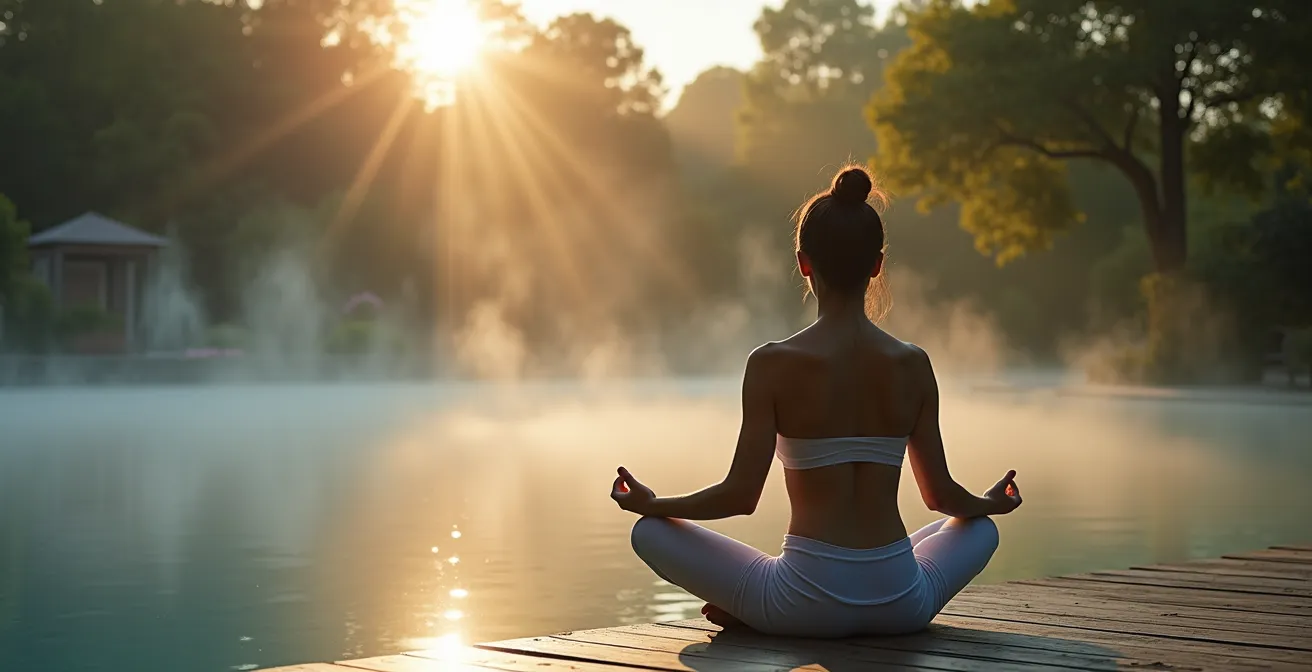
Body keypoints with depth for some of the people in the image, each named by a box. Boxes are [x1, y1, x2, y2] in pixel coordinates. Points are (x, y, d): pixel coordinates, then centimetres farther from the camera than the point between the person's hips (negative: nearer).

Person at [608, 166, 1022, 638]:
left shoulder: (774, 364, -10)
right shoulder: (913, 365, -1)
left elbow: (740, 496, -9)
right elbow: (941, 495, 7)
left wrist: (652, 504, 9)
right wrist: (991, 504, 30)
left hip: (807, 604, -1)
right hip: (900, 605, 2)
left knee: (649, 533, 15)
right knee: (983, 529, 34)